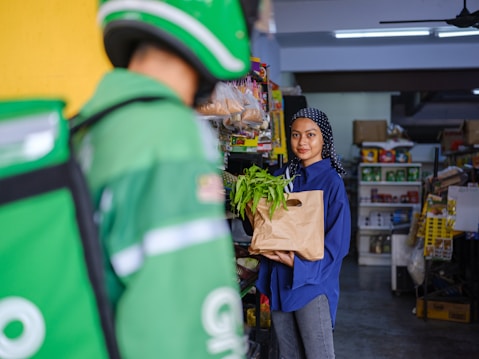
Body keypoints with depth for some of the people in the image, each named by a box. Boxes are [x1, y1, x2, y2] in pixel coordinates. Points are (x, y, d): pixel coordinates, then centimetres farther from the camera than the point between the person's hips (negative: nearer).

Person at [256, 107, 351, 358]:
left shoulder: (331, 182, -9)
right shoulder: (280, 177, 6)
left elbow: (337, 243, -11)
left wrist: (298, 264, -22)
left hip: (312, 281, -5)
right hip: (278, 280, 5)